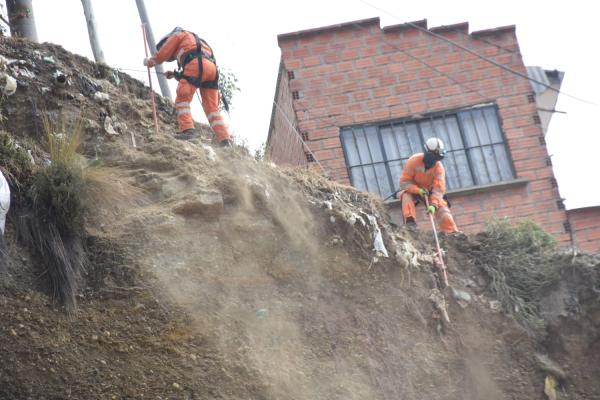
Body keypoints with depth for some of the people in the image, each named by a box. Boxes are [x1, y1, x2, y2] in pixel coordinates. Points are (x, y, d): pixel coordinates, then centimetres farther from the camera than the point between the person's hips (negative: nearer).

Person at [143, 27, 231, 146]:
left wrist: (149, 61, 35)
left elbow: (163, 54, 18)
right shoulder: (197, 41, 43)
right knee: (212, 107, 4)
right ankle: (225, 139, -7)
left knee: (182, 98, -4)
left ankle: (187, 129, -22)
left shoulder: (177, 35, 22)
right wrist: (175, 75, 45)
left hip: (196, 64, -7)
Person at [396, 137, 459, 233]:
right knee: (406, 196, -33)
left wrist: (433, 204, -46)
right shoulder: (413, 161, -27)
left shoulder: (439, 167, -23)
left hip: (429, 190, 1)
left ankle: (452, 232, -19)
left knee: (441, 206, -17)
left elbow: (438, 189, -30)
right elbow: (404, 182, -25)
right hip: (413, 189, -1)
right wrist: (418, 190, -40)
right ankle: (410, 221, -40)